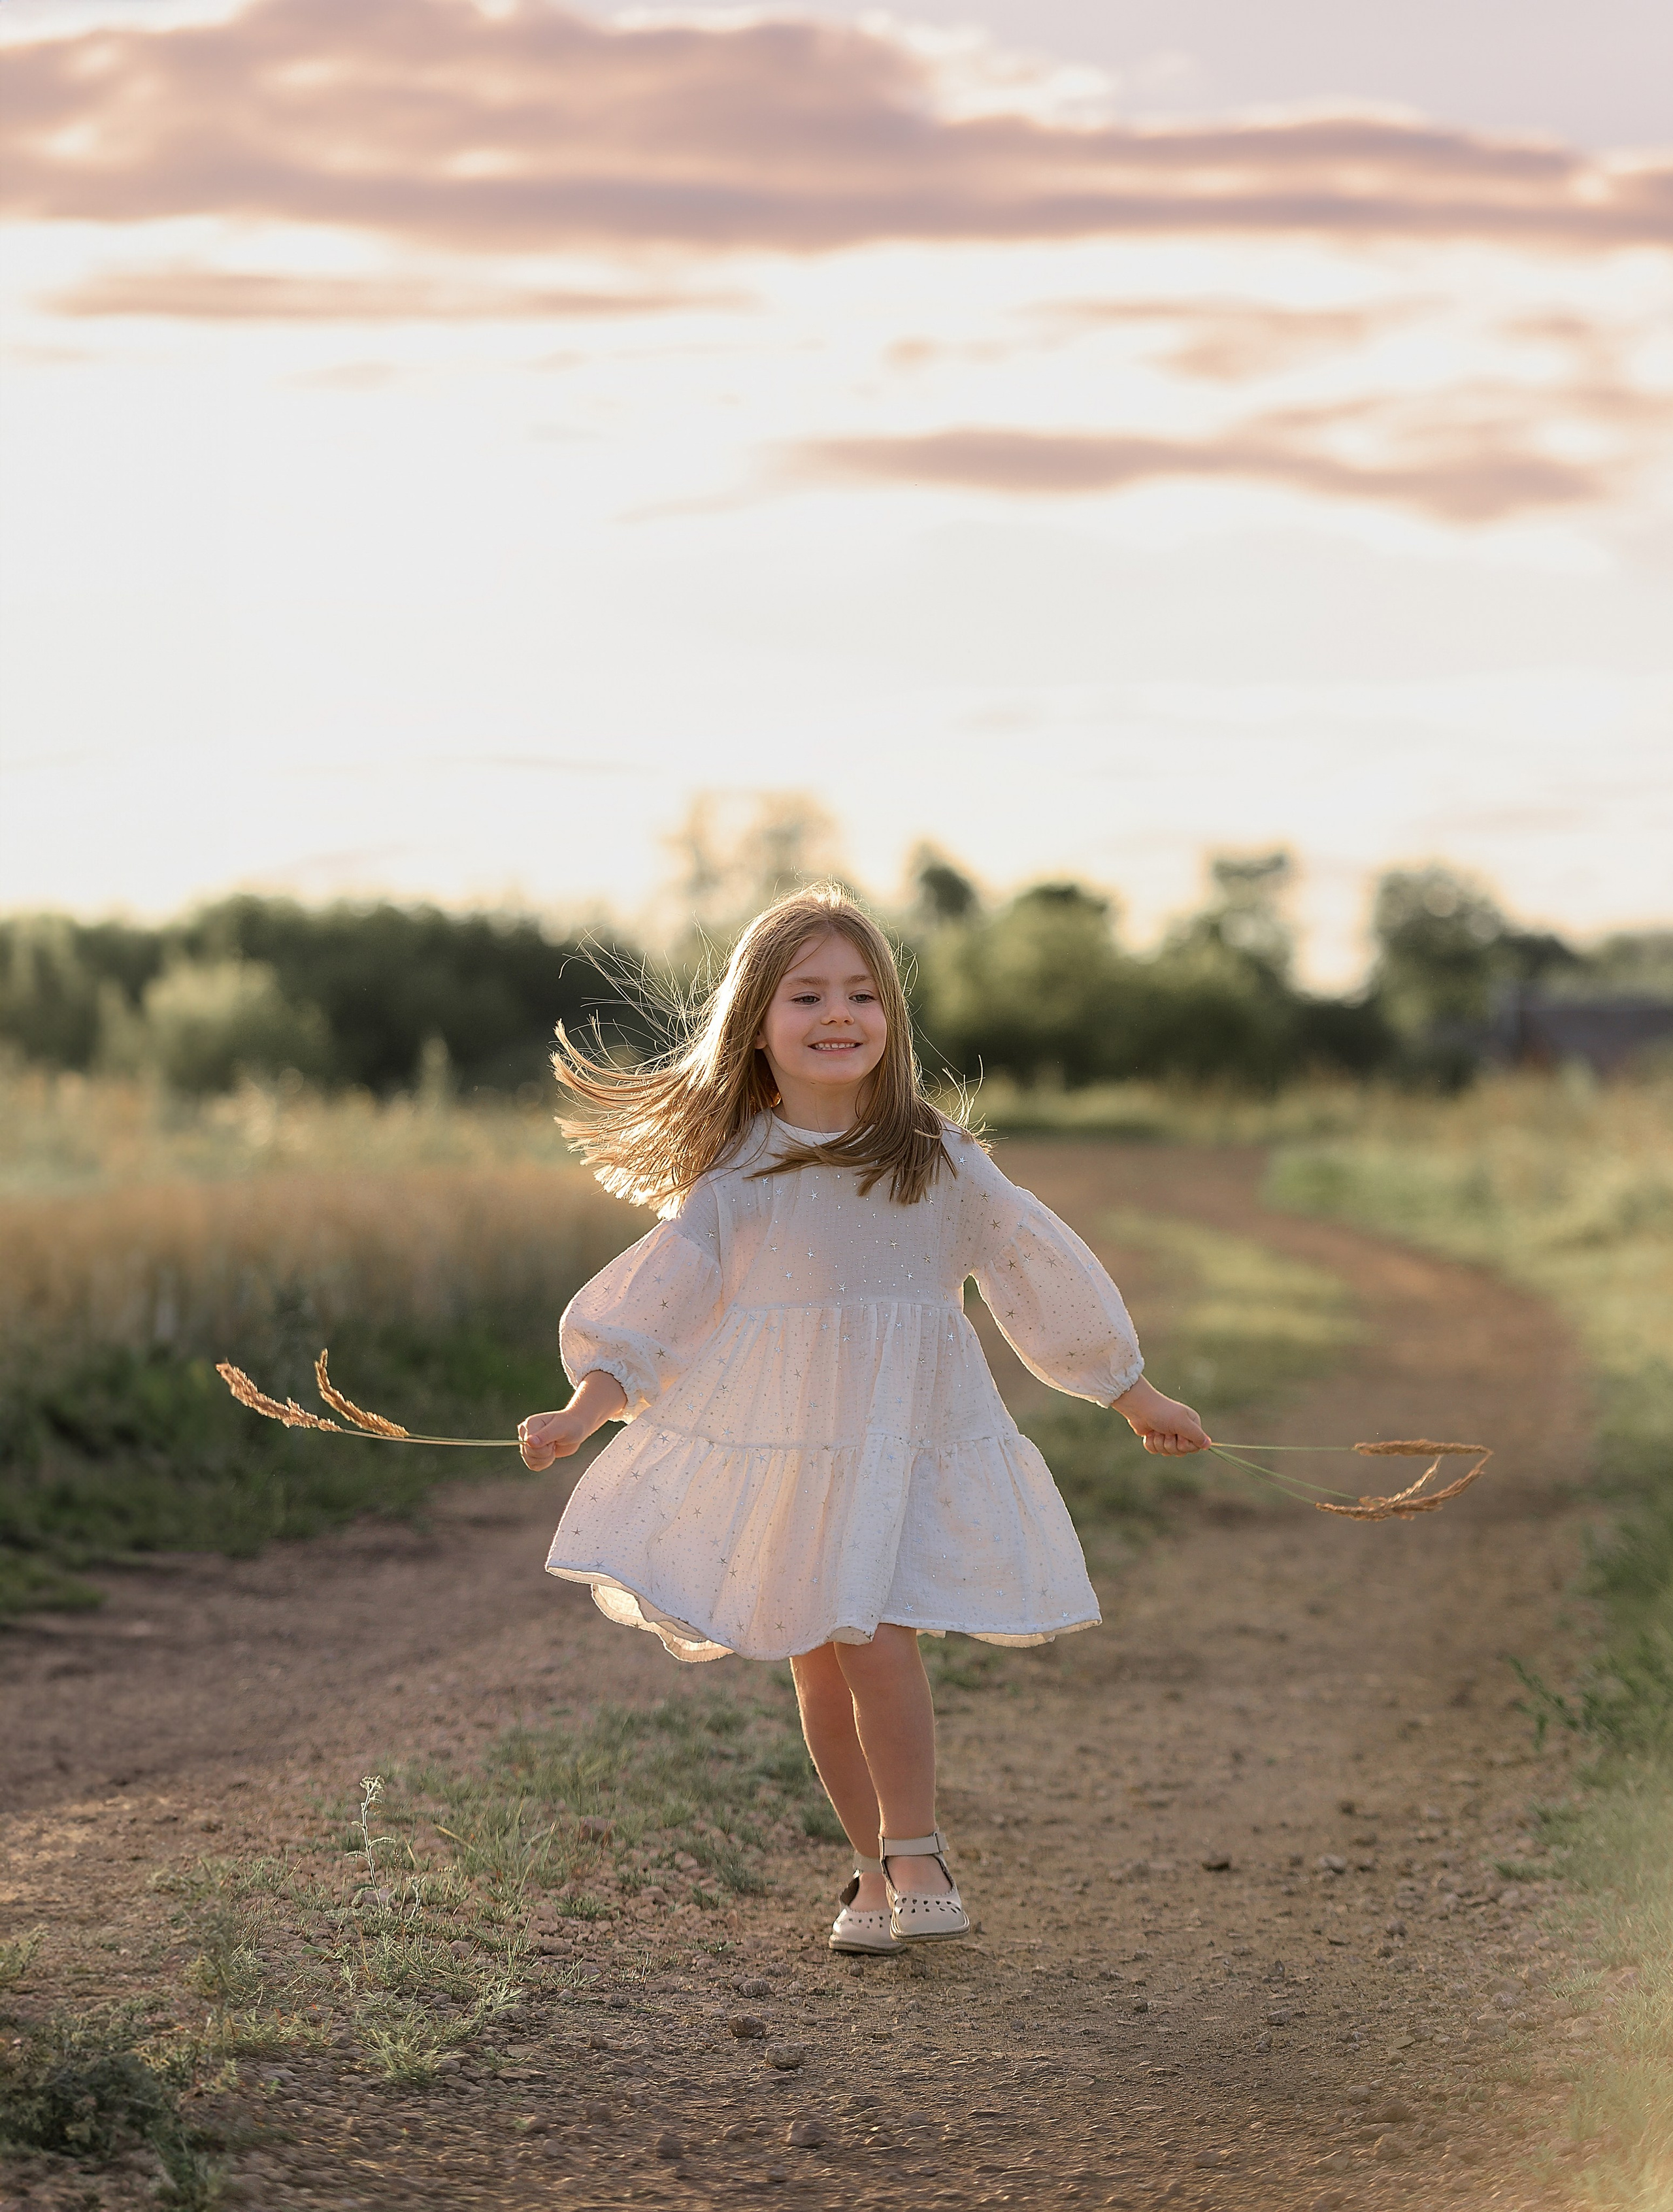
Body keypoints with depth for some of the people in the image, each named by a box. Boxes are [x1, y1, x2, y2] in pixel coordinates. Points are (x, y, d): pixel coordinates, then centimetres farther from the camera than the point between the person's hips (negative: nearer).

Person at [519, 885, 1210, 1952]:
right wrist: (583, 1412, -15)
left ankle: (915, 1855, -1)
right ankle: (881, 1870, 20)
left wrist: (1137, 1396, 15)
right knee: (819, 1668, 5)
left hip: (912, 1446, -1)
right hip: (778, 1453, 1)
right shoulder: (736, 1180, -2)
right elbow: (657, 1298, -2)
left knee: (877, 1646, -17)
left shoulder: (940, 1162, 0)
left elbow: (1042, 1272, 8)